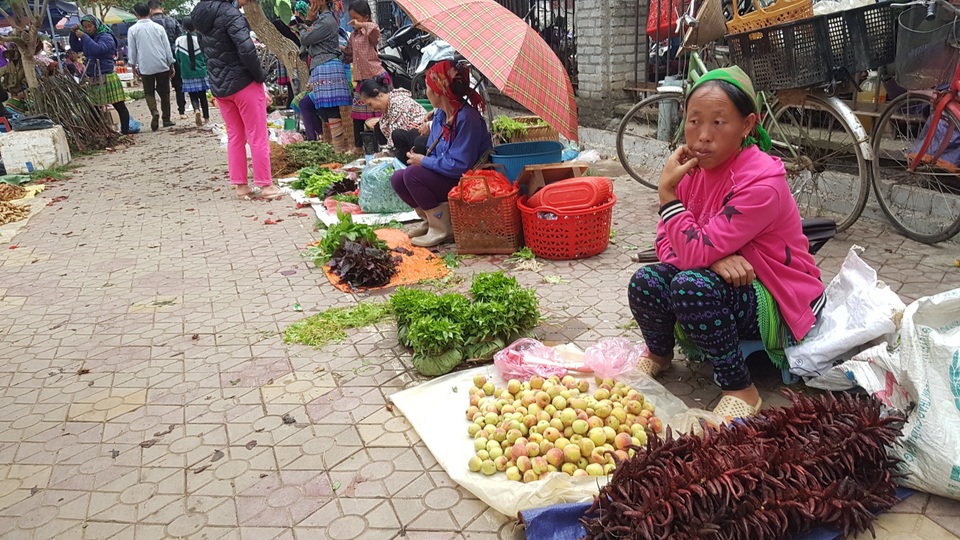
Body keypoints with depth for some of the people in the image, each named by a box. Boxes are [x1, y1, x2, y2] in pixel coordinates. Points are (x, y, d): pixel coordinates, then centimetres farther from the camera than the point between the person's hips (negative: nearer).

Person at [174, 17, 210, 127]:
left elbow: (177, 58, 2)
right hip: (201, 72, 0)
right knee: (202, 95, 11)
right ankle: (206, 117, 17)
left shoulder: (179, 40, -5)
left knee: (193, 95, 6)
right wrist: (206, 68, 15)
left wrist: (182, 70, 17)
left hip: (187, 73, 0)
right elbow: (205, 56, -2)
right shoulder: (199, 39, -8)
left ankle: (196, 110, -22)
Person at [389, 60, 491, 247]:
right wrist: (418, 157, -9)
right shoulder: (440, 114, 3)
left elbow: (460, 165, -27)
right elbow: (433, 152, 13)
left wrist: (424, 161, -18)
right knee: (398, 179, -4)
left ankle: (441, 228, -10)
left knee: (413, 174, -24)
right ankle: (433, 218, 13)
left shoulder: (466, 118, -23)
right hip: (445, 177, 9)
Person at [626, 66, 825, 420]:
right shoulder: (695, 167, -4)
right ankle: (659, 354, 13)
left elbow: (693, 253, -31)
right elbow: (665, 244, -5)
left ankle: (740, 390, -15)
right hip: (726, 284, 6)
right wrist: (714, 256, -24)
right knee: (645, 281, -20)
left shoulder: (762, 183, -26)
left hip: (779, 306, -6)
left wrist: (667, 191, -27)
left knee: (691, 284, -34)